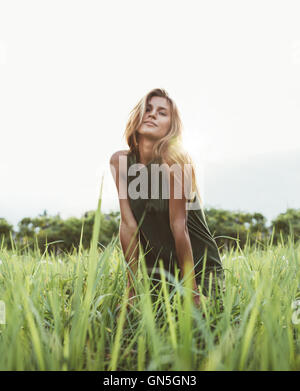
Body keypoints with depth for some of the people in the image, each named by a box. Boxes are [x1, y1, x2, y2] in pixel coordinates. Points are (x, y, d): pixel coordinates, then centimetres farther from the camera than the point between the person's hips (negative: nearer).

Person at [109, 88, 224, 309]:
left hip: (199, 265, -3)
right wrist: (133, 285, -8)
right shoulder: (120, 161, -7)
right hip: (157, 264, 3)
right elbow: (128, 224, -10)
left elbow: (178, 227, -22)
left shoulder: (174, 162, -21)